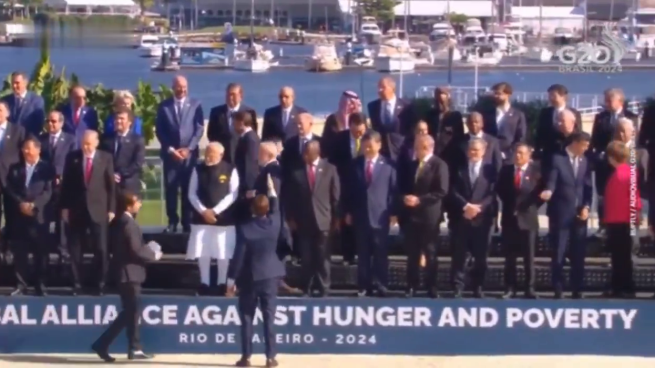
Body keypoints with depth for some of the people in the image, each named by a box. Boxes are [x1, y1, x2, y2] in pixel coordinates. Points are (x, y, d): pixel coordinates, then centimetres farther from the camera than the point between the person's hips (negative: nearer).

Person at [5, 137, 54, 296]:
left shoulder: (47, 168, 5)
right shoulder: (15, 168, 15)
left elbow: (48, 191, -4)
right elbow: (9, 189, 5)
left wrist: (34, 205, -16)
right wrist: (21, 203, -10)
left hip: (39, 216, -3)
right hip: (19, 215, 3)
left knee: (40, 252, -1)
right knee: (19, 252, 2)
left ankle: (41, 286, 4)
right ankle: (21, 285, 7)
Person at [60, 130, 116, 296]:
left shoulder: (106, 158, 0)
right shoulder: (72, 157, 2)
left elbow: (111, 185, 1)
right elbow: (66, 184, 6)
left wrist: (111, 209, -2)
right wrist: (64, 207, 2)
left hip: (98, 209, -1)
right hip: (76, 209, 1)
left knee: (101, 249, -1)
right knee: (75, 249, 4)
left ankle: (101, 284, 9)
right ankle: (77, 284, 11)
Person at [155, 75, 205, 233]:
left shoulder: (195, 105, 5)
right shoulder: (164, 106, 5)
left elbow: (199, 129, 0)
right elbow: (159, 131, 2)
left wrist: (188, 148, -9)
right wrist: (170, 149, -8)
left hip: (190, 153, 0)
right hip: (170, 153, 0)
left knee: (189, 189, 1)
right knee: (170, 189, 0)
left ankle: (187, 222, 6)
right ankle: (172, 222, 6)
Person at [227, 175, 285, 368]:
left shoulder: (244, 229, -14)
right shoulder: (274, 223, -6)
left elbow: (239, 256, -12)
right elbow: (276, 209, 18)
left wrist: (232, 279, -5)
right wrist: (272, 190, 32)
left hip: (249, 277, -2)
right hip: (270, 276, 2)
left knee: (247, 318, 6)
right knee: (269, 317, 3)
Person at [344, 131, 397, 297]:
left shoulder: (388, 165, -1)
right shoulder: (355, 164, 7)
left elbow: (393, 190, 0)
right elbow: (348, 189, 11)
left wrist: (393, 212, -4)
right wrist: (348, 211, 7)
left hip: (380, 215, -2)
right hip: (360, 215, 2)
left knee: (380, 253, 0)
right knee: (363, 253, 5)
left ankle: (380, 285, 5)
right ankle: (364, 286, 8)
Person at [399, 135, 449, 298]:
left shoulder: (439, 165, -6)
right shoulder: (412, 165, 15)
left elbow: (442, 191, -14)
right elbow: (404, 187, 20)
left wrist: (419, 200, -18)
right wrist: (405, 198, -1)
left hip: (429, 215, -5)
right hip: (411, 214, 5)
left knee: (430, 252, 3)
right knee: (412, 252, 6)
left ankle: (431, 287, 10)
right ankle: (412, 286, 11)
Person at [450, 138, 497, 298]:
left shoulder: (490, 170, 7)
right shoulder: (459, 169, 11)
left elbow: (492, 194, -2)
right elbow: (453, 192, 1)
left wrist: (478, 207, -15)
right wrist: (466, 206, -14)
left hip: (482, 218, -1)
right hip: (462, 218, 1)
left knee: (480, 256, 2)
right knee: (459, 254, -1)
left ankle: (478, 288, 11)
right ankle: (458, 287, 1)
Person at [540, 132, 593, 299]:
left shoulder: (585, 161, 10)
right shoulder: (557, 159, -5)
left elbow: (587, 186, 11)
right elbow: (551, 182, -14)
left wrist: (586, 206, -2)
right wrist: (548, 192, -35)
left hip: (580, 214, 4)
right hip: (561, 214, -4)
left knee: (578, 255, 6)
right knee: (558, 254, 0)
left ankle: (577, 290, 13)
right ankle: (558, 290, 7)